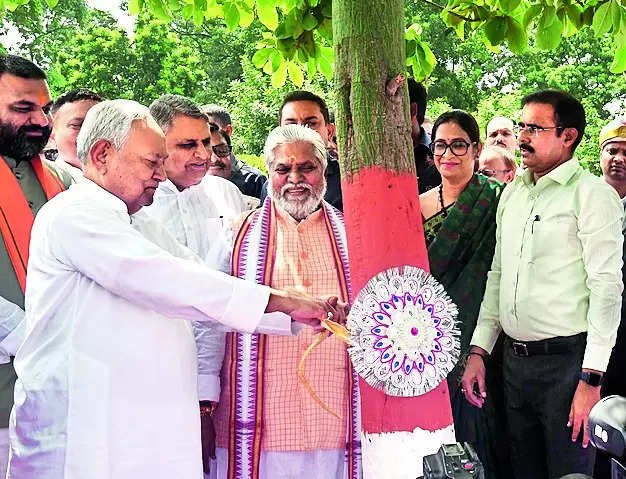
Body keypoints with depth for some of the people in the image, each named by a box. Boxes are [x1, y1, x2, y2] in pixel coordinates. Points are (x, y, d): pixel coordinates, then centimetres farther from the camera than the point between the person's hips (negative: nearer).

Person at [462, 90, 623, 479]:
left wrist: (591, 379, -17)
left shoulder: (593, 194, -8)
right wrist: (479, 351, 11)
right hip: (515, 360, 6)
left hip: (566, 360, -6)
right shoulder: (513, 192, 12)